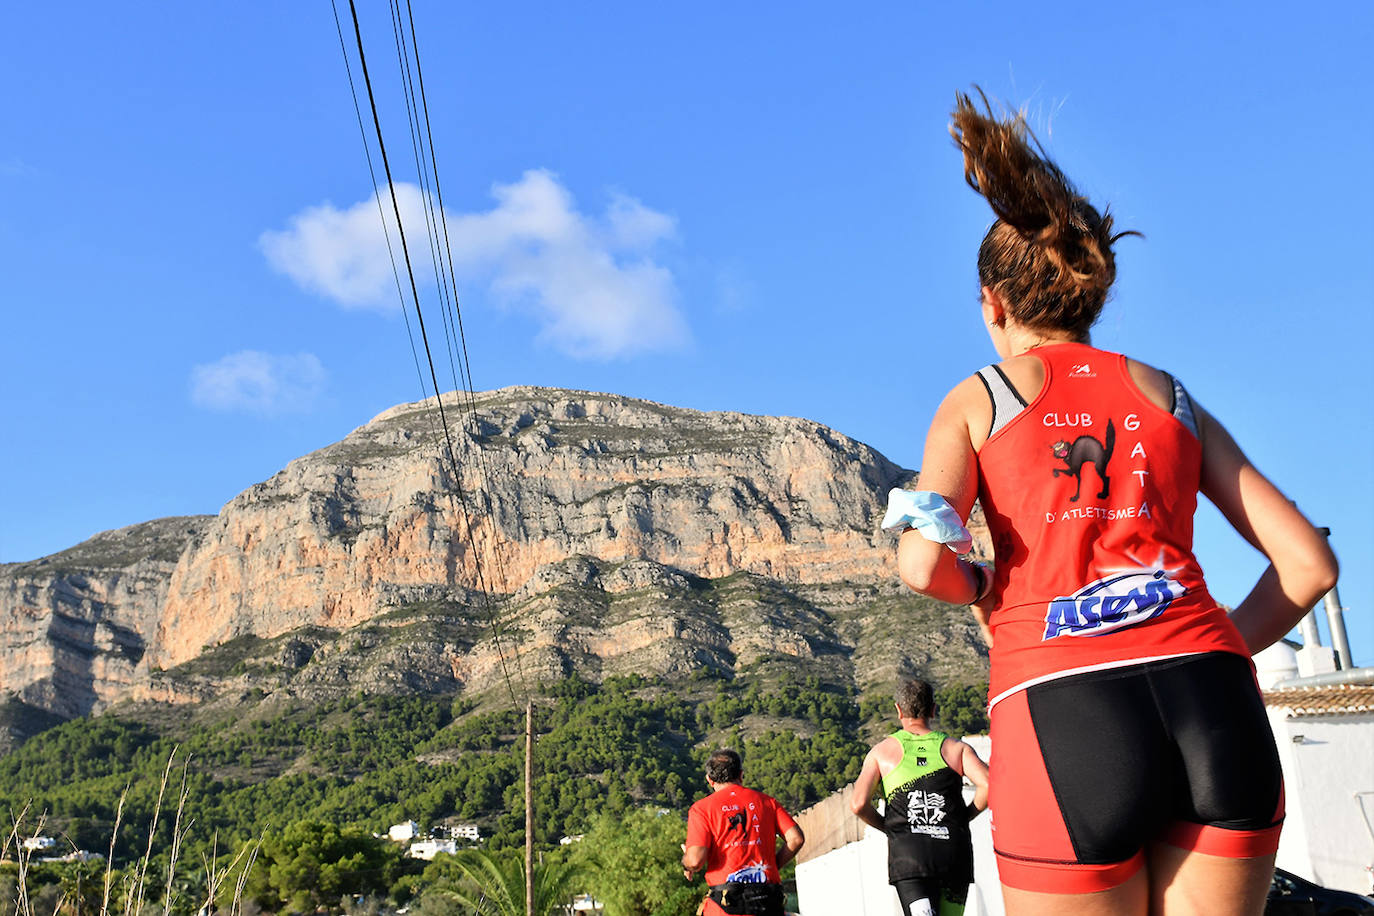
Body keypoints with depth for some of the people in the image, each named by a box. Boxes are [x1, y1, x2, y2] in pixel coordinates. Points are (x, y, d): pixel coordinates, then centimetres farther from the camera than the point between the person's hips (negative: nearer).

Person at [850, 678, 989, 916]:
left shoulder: (882, 751, 12)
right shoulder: (957, 748, 14)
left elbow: (859, 804, 1)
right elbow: (988, 785, -4)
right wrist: (964, 817, 12)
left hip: (907, 852, -2)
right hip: (954, 850, 2)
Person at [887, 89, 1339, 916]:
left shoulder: (976, 400, 11)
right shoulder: (1169, 395, 20)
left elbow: (922, 562, -6)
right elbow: (1309, 563, 14)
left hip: (1060, 710, -3)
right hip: (1216, 709, 3)